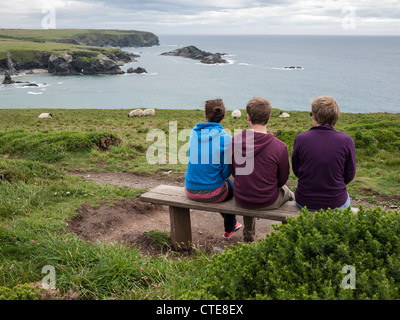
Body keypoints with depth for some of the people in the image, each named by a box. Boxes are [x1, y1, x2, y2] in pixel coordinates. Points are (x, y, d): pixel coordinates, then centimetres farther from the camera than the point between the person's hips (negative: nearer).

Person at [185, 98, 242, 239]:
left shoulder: (194, 132, -2)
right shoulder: (225, 138, -16)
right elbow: (226, 171, -12)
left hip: (190, 191, 5)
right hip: (212, 194, -5)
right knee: (232, 186, 30)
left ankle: (233, 224, 54)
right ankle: (228, 230, 45)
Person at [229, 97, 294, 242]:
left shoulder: (233, 141, -14)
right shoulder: (280, 147, -22)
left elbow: (233, 171, 1)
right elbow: (282, 179, -7)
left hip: (240, 200, 2)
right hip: (267, 202, -2)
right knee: (286, 191, 32)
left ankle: (248, 235, 54)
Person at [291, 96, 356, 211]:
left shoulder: (300, 139, -14)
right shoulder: (346, 141, -14)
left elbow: (296, 171, -1)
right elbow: (349, 175, -3)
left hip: (304, 203, 0)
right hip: (336, 204, 0)